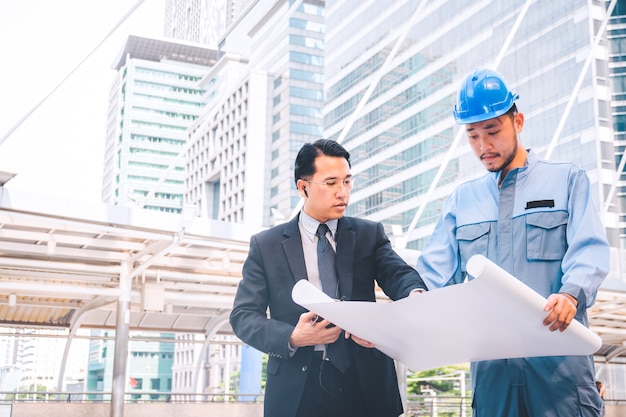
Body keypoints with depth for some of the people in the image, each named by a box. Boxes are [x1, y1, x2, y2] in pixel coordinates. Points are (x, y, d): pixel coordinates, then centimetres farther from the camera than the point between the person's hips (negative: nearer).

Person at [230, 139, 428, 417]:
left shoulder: (369, 234, 7)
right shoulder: (266, 245, 3)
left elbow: (398, 274, -8)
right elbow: (243, 316, -1)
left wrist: (415, 294, -32)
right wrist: (292, 338, -19)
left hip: (365, 385, 2)